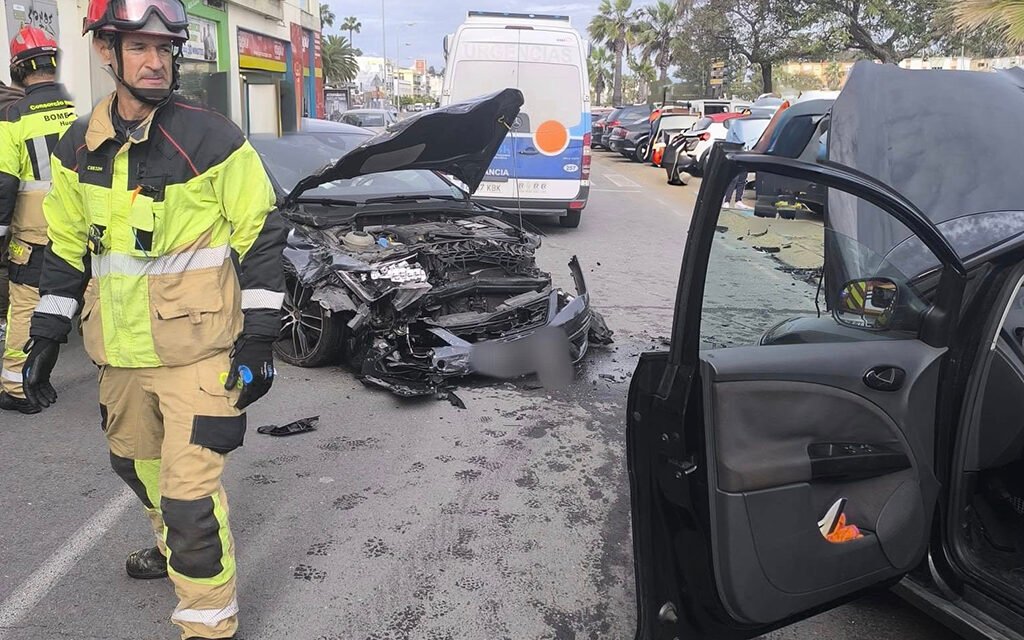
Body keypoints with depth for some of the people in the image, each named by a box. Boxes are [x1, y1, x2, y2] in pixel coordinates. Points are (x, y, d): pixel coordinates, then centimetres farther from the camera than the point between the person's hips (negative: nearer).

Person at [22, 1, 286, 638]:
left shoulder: (211, 138, -11)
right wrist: (46, 336, 11)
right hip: (121, 349, 7)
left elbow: (261, 236, -9)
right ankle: (175, 544, 53)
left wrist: (259, 339, -12)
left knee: (190, 489, -8)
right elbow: (67, 248, 14)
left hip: (197, 347, -6)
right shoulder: (79, 148, 5)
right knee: (136, 460, 25)